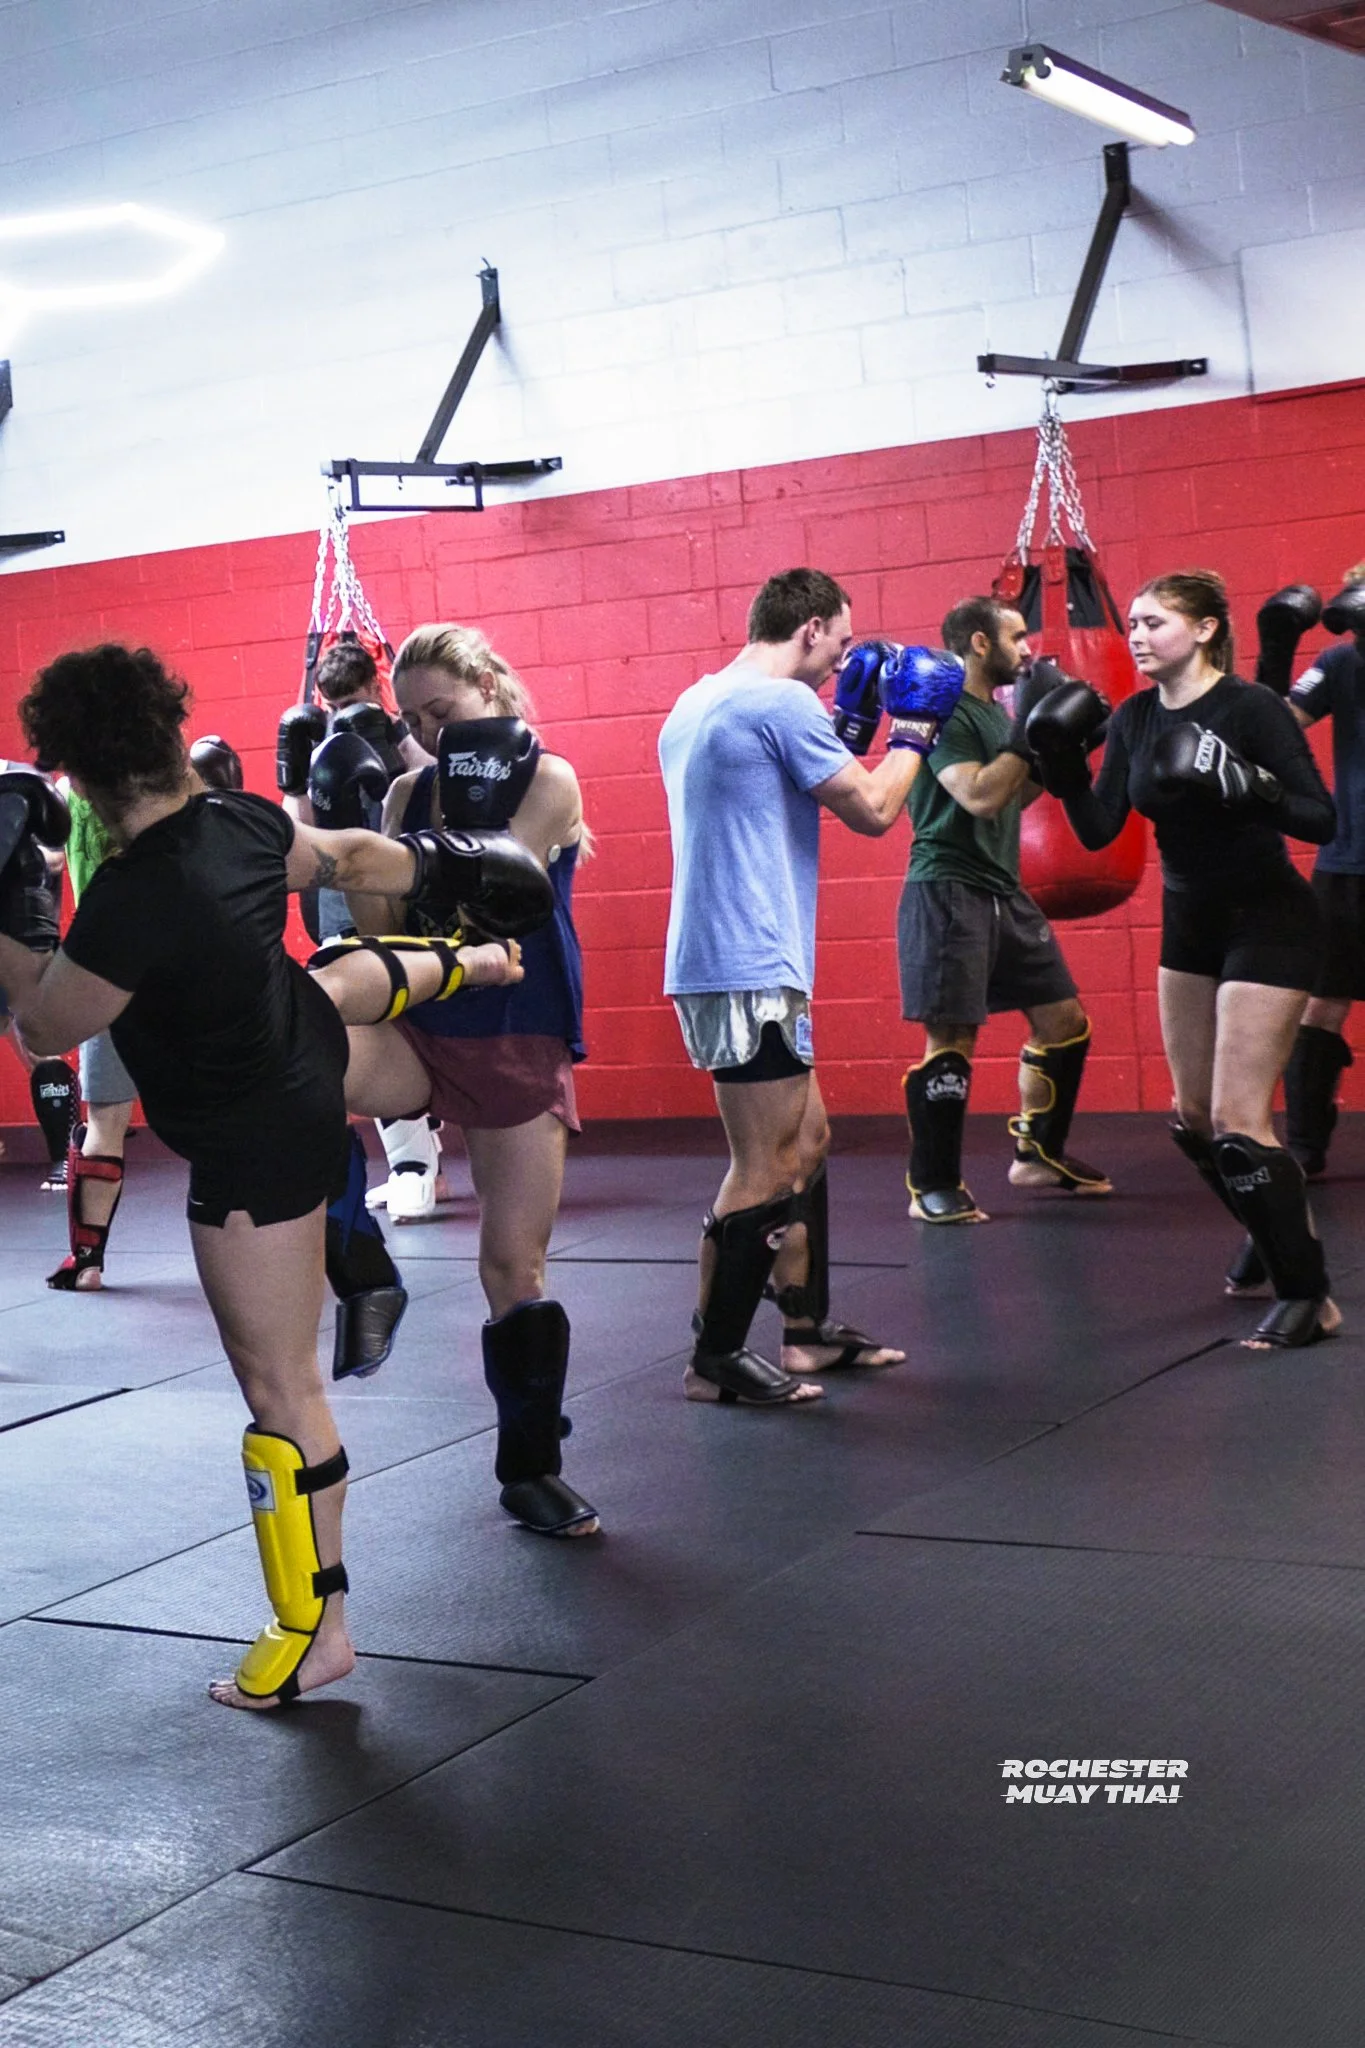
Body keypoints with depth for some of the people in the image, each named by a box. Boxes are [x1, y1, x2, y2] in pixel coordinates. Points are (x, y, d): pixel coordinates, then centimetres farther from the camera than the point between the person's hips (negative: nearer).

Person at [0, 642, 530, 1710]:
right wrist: (437, 868, 28)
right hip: (310, 1044, 8)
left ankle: (311, 1634, 10)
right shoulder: (242, 818, -12)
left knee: (280, 1386, 0)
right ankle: (468, 963, 72)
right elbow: (348, 858, 9)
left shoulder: (129, 905, -34)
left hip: (257, 1151, -8)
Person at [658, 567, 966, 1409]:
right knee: (765, 1170, -3)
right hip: (750, 968, -10)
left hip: (729, 961, 10)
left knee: (807, 1140, 18)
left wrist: (850, 728, 23)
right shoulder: (781, 701, -14)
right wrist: (913, 728, 4)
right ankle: (716, 1358, 4)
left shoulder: (697, 704, 15)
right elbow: (873, 810, -10)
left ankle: (809, 1330, 25)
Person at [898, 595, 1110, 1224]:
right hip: (948, 892, -10)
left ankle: (1037, 1154, 26)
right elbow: (981, 796, -23)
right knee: (952, 1039, -10)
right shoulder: (946, 711, -12)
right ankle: (932, 1187, -1)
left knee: (1064, 1021, 12)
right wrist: (1028, 729, -17)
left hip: (1003, 890, 10)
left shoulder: (995, 710, 16)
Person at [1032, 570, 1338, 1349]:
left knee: (1238, 1122, -12)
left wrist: (1250, 785, -37)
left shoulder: (1252, 706, -18)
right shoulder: (1134, 719, 0)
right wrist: (1063, 761, -18)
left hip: (1269, 921, -7)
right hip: (1190, 922, 7)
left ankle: (1309, 1295, -1)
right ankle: (1272, 1235, 37)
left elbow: (1322, 819, -22)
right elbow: (1099, 830, -5)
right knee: (1195, 1117, 13)